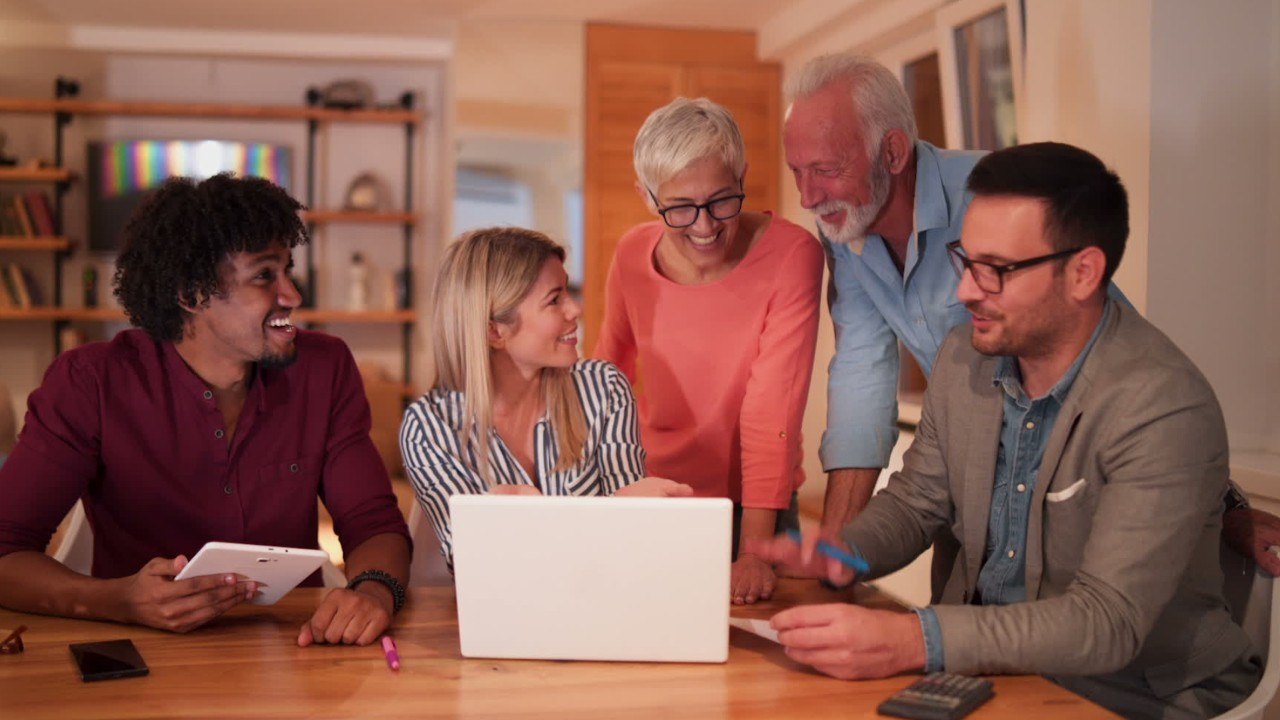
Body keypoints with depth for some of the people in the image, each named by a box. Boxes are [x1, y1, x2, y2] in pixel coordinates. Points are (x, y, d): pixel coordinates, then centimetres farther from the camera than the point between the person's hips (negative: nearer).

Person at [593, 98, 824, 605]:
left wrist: (755, 548, -28)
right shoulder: (633, 255, -9)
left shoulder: (791, 254, -19)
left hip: (748, 505, -2)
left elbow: (773, 406, -24)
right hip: (653, 500, 3)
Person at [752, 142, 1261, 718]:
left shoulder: (1165, 410, -23)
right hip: (986, 662, 6)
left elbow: (1108, 621, -30)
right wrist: (846, 551, -11)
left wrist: (912, 642, -40)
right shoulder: (965, 357, -2)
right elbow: (917, 499, 11)